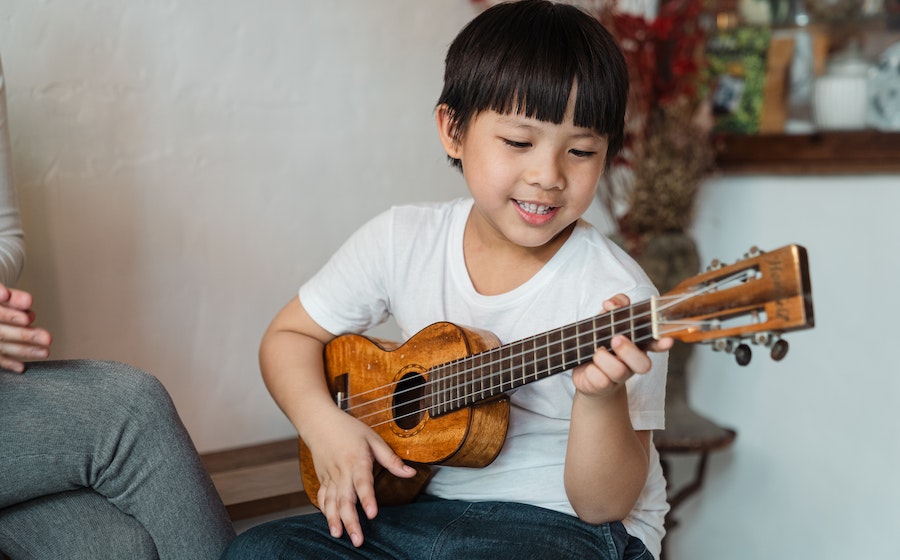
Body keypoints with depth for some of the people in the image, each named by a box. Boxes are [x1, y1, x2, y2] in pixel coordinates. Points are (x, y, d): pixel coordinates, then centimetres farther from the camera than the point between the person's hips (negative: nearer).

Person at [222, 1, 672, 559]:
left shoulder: (612, 291, -16)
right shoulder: (403, 240, -3)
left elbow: (604, 504, -14)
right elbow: (289, 336, 8)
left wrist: (602, 396, -34)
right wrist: (324, 421, -11)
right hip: (426, 502, 4)